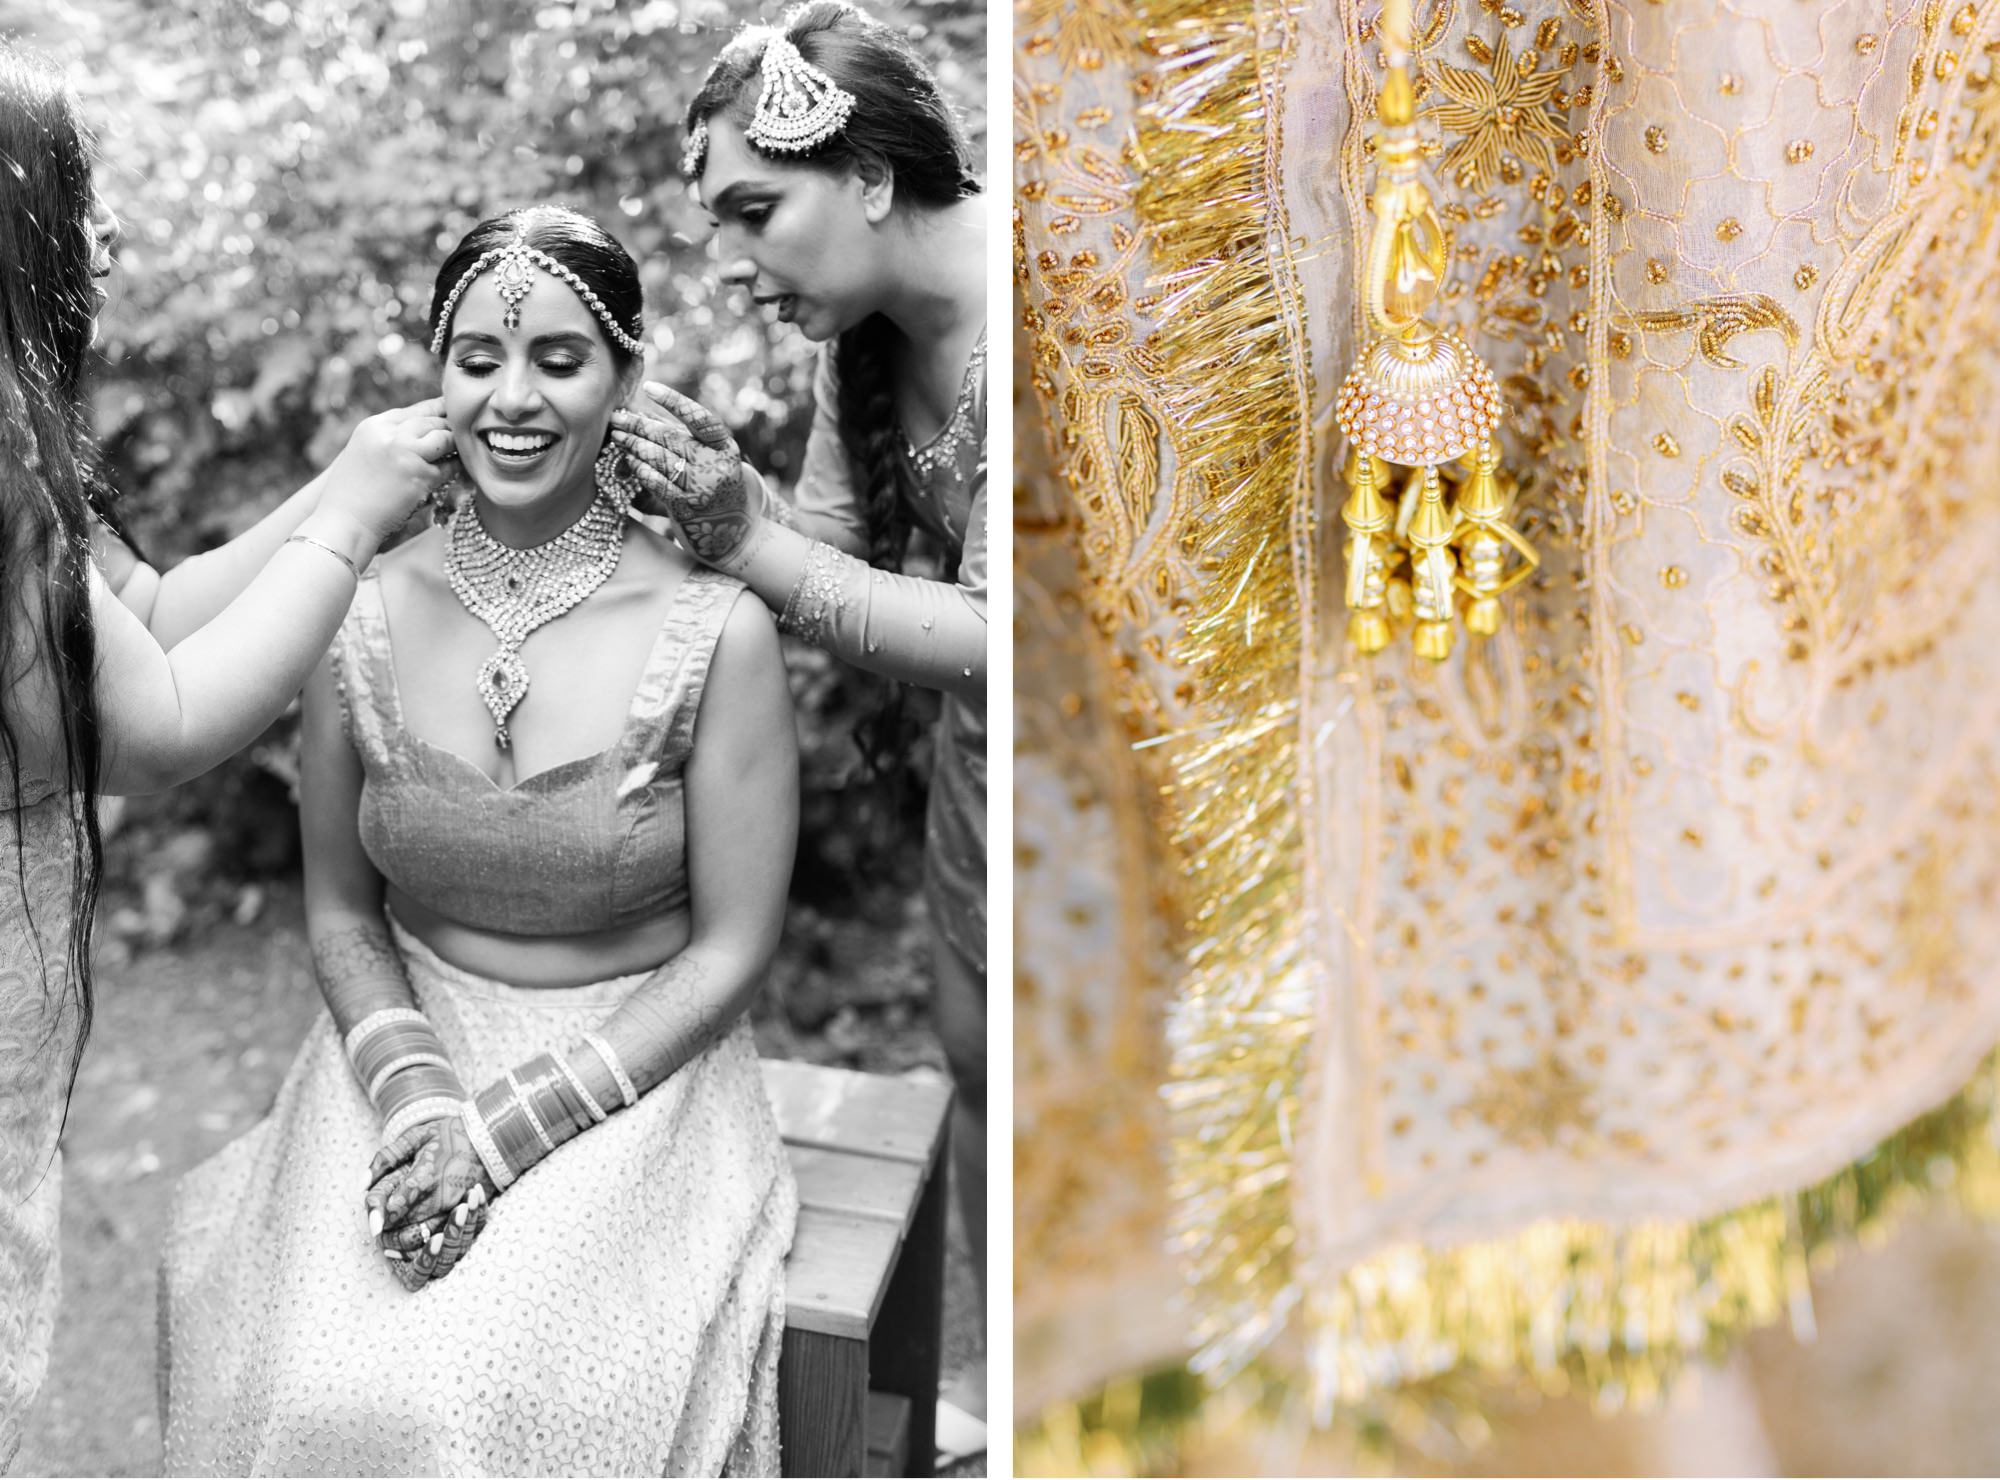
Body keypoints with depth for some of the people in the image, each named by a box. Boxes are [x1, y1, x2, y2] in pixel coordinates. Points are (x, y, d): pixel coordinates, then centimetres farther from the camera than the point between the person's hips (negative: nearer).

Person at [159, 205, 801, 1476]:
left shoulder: (714, 633, -11)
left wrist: (510, 1127, -14)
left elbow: (731, 950, -7)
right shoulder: (365, 611, -2)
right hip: (408, 1052, 3)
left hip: (636, 1073, -2)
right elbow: (340, 908, 6)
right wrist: (411, 1087, -12)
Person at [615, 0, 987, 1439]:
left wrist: (751, 542, -29)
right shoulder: (866, 326, -5)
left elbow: (1006, 641, -29)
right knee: (980, 1064, 18)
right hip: (985, 761, 8)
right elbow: (839, 551, 0)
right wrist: (720, 500, -19)